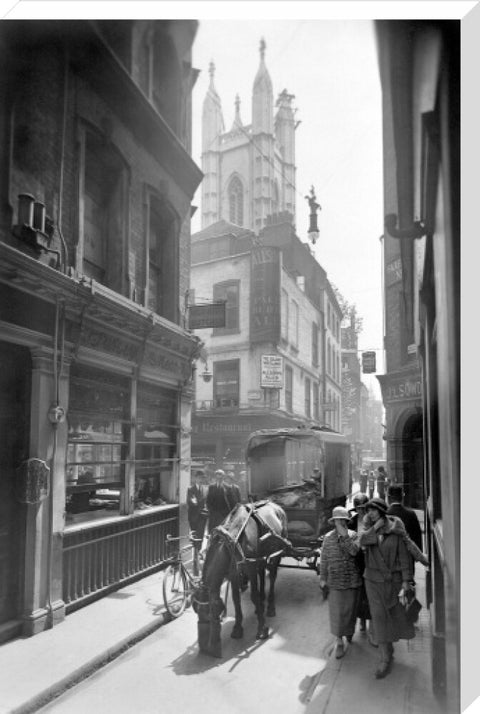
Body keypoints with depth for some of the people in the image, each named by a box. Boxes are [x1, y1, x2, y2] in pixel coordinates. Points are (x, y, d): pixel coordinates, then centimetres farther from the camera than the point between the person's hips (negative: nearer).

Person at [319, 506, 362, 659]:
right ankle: (339, 641, 13)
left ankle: (349, 632, 39)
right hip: (335, 581, 0)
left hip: (352, 580, 0)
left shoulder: (353, 535, -3)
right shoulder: (328, 537, -1)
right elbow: (324, 559, 3)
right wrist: (323, 578, 4)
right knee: (336, 611, 0)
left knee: (350, 609, 13)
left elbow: (354, 551, -21)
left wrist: (344, 535, -24)